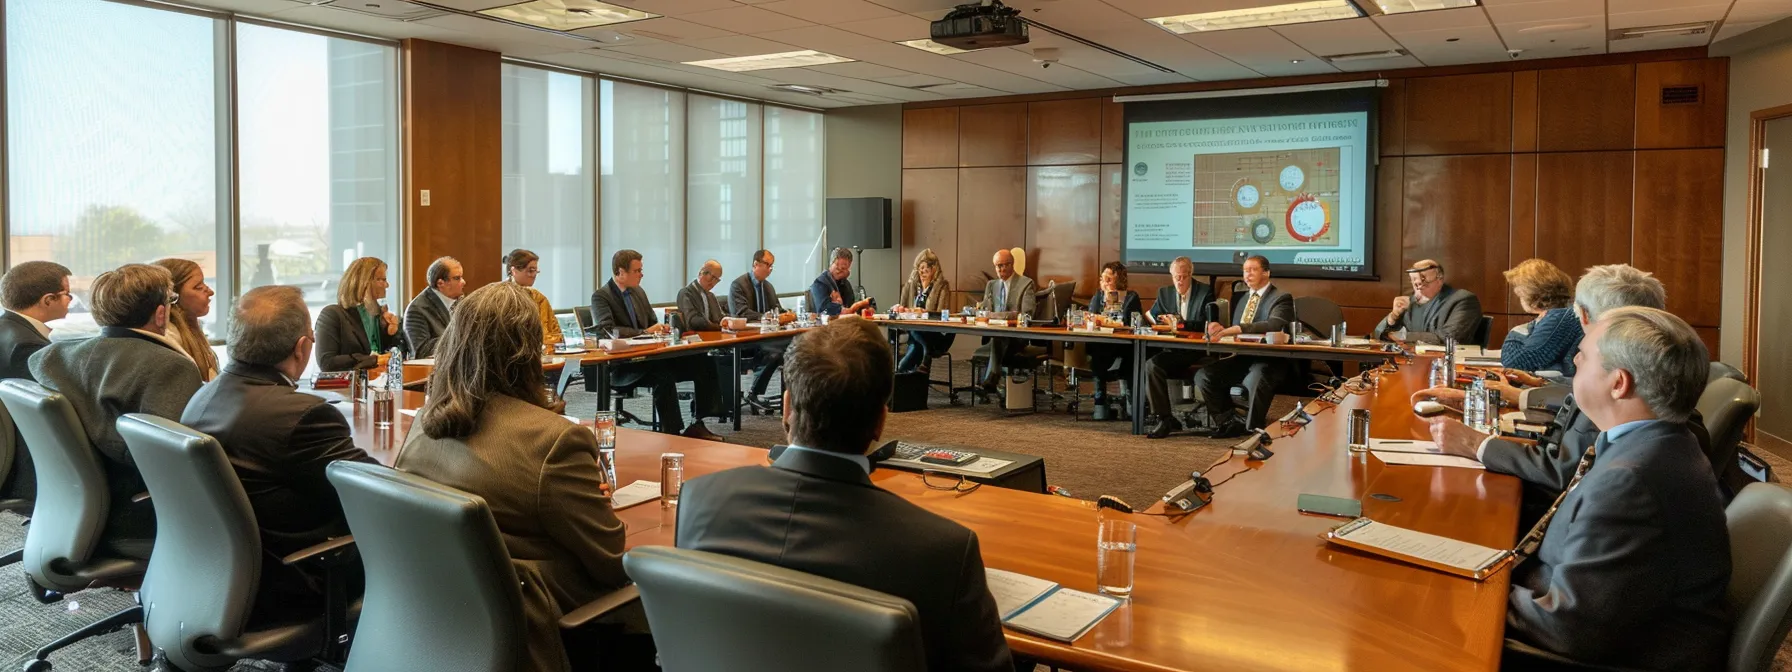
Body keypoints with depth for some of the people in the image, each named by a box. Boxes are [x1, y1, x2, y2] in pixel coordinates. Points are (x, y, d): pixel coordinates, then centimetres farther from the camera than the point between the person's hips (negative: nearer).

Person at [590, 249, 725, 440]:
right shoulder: (600, 296, -6)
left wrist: (660, 329, 0)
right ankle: (671, 433, -28)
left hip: (647, 356, 7)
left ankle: (697, 424, -7)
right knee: (663, 373, -36)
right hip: (620, 366, -7)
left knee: (702, 363, -12)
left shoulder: (639, 292, 16)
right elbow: (608, 331, -21)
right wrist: (645, 332, -26)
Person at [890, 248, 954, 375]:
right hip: (915, 336, 2)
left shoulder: (942, 286, -1)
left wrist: (924, 312, -28)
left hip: (936, 336, -2)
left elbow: (942, 314, -10)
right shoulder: (911, 285, 12)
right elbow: (901, 307, 14)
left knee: (915, 329, -36)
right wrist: (896, 307, -11)